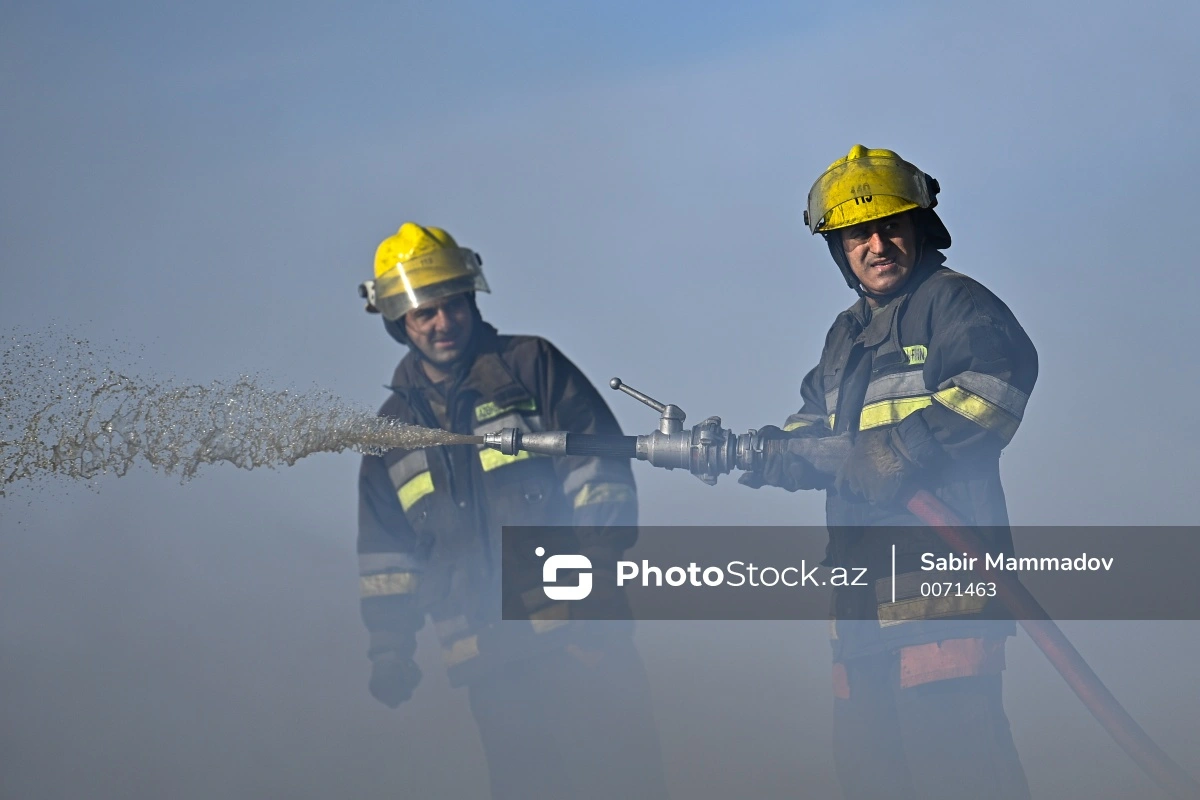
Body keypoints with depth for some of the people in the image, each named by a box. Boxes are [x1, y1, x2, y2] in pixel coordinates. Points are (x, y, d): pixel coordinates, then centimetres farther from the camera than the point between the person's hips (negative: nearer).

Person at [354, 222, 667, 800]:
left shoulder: (530, 366, 5)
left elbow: (601, 469, -2)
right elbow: (386, 556, 20)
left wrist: (598, 570, -12)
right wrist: (390, 648, 11)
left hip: (581, 636, -3)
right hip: (491, 663, 3)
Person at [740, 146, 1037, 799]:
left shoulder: (953, 303, 1)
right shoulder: (847, 335, 27)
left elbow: (1002, 374, -18)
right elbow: (815, 430, 30)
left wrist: (908, 447, -22)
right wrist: (762, 451, 7)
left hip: (940, 555, -9)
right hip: (864, 581, 9)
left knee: (948, 744, -18)